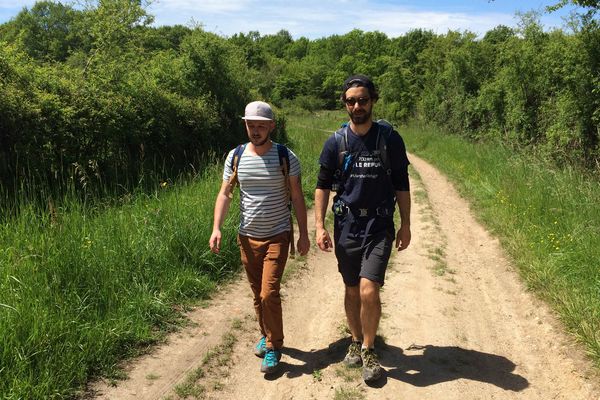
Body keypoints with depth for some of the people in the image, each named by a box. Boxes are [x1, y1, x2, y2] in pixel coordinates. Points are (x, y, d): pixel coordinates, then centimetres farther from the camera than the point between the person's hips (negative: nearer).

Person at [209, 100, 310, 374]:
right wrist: (216, 228, -10)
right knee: (257, 293, 14)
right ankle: (266, 335, 36)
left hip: (277, 235, -3)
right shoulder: (236, 156, 0)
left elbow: (297, 197, -3)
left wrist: (303, 234, -4)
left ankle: (273, 347, 10)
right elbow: (224, 194, 2)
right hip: (248, 236, 4)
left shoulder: (286, 156, -7)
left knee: (269, 293, -9)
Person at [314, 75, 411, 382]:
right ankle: (356, 341, 35)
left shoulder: (390, 138, -3)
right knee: (351, 291, 13)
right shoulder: (335, 142, 0)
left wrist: (406, 225, 4)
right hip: (346, 227, 2)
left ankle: (369, 351, 9)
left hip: (379, 227, -2)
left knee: (369, 291, -12)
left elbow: (401, 184, 4)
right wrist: (319, 226, -2)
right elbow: (323, 185, 4)